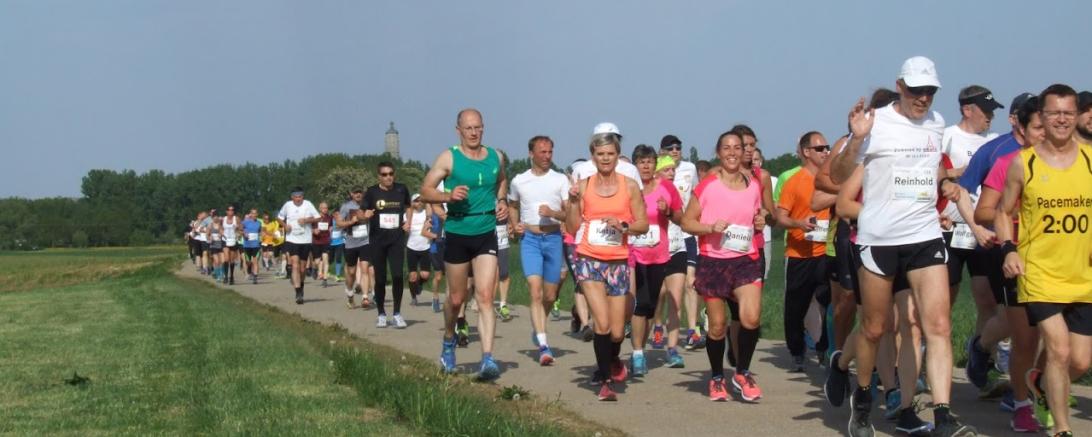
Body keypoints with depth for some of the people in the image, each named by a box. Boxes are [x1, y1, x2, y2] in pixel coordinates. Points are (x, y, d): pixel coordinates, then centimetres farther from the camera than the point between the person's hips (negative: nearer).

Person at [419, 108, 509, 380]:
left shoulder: (496, 157, 6)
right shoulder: (449, 158, -5)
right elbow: (425, 192, -5)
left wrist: (501, 201, 8)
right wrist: (448, 196, -23)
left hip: (486, 235, 1)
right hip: (457, 234, -1)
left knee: (485, 297, -10)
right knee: (456, 298, 11)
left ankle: (488, 359, -16)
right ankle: (449, 341, 40)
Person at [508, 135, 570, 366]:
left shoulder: (560, 180, 3)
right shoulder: (519, 181, 7)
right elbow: (512, 206, 25)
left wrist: (553, 213, -20)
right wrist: (515, 225, 6)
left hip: (553, 238, 1)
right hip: (529, 238, -1)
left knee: (550, 296, 9)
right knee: (536, 291, -15)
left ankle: (537, 329, 37)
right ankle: (543, 345, -19)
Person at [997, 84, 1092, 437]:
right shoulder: (1022, 163, -2)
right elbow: (1003, 212, 6)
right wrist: (1009, 249, -9)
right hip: (1040, 275, -3)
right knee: (1059, 350, -14)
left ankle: (1040, 384, 40)